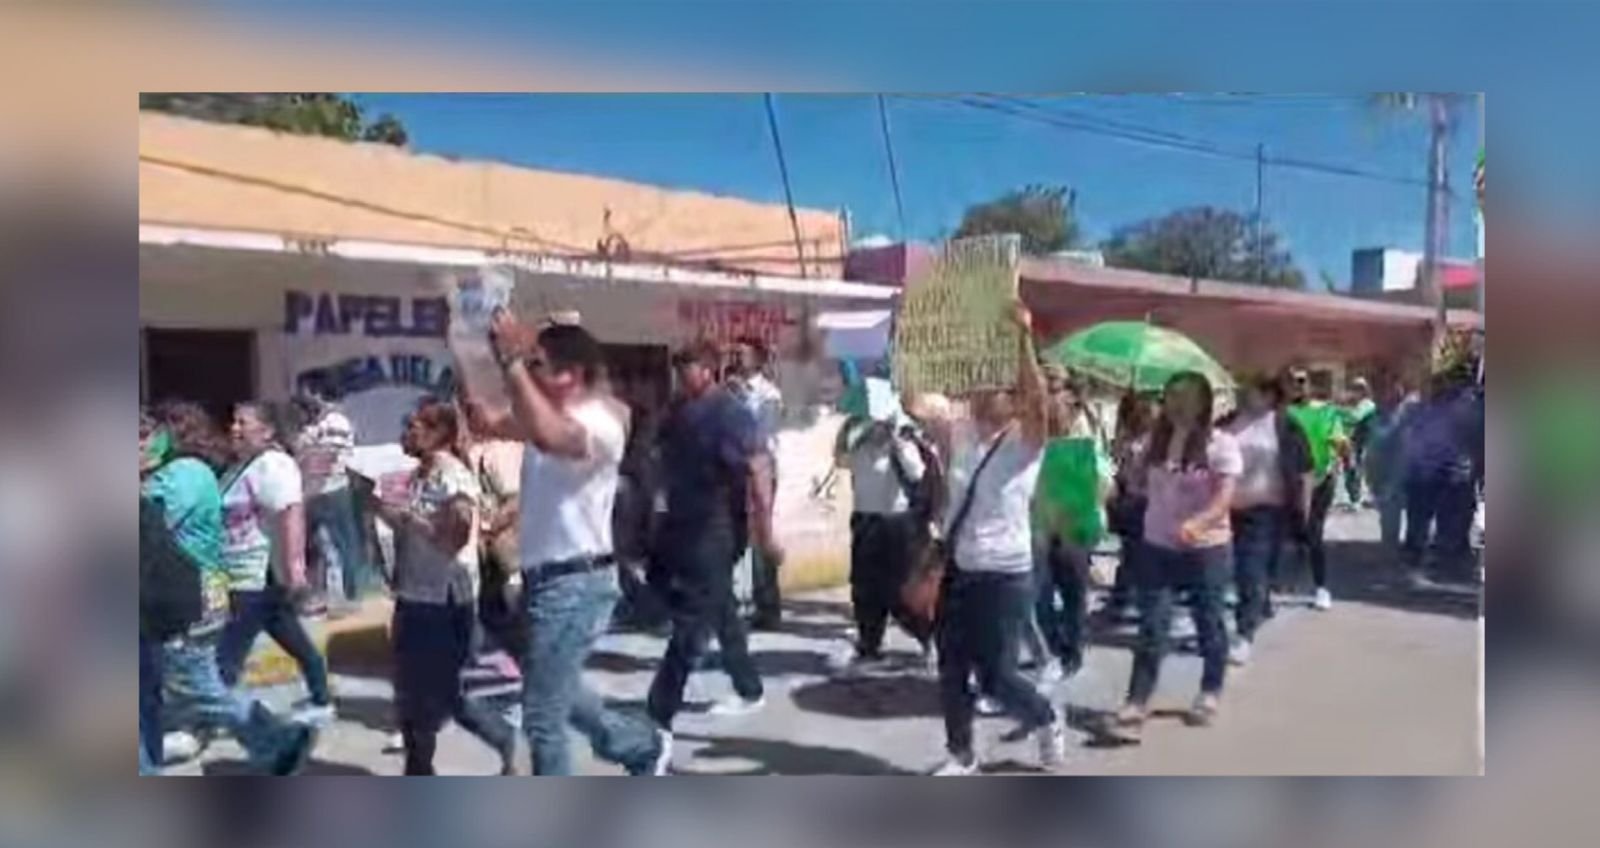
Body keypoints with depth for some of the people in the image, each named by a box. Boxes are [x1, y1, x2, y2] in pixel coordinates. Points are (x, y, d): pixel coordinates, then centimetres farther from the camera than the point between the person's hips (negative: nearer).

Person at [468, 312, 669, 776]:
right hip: (547, 579, 10)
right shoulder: (552, 416, 12)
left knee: (542, 715, -2)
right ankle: (644, 747, 42)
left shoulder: (599, 422, -19)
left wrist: (511, 360, -37)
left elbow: (546, 437, -40)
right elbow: (486, 423, 13)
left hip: (575, 583, -10)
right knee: (559, 692, 25)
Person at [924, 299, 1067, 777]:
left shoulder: (1026, 441, -8)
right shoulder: (959, 437, 7)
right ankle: (961, 756, 26)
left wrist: (1023, 337, -37)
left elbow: (1037, 397, -27)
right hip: (958, 571, 6)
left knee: (995, 676, 1)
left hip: (1004, 575, -5)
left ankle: (1047, 722, 31)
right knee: (951, 671, 9)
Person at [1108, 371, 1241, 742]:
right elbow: (1140, 484, 20)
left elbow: (1224, 499, -22)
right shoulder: (1156, 440, 5)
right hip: (1158, 547, 3)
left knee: (1208, 623, 12)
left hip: (1207, 548, -3)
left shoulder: (1221, 444, -11)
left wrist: (1197, 523, -38)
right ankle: (1136, 705, -3)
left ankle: (1210, 694, 33)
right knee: (1151, 626, -2)